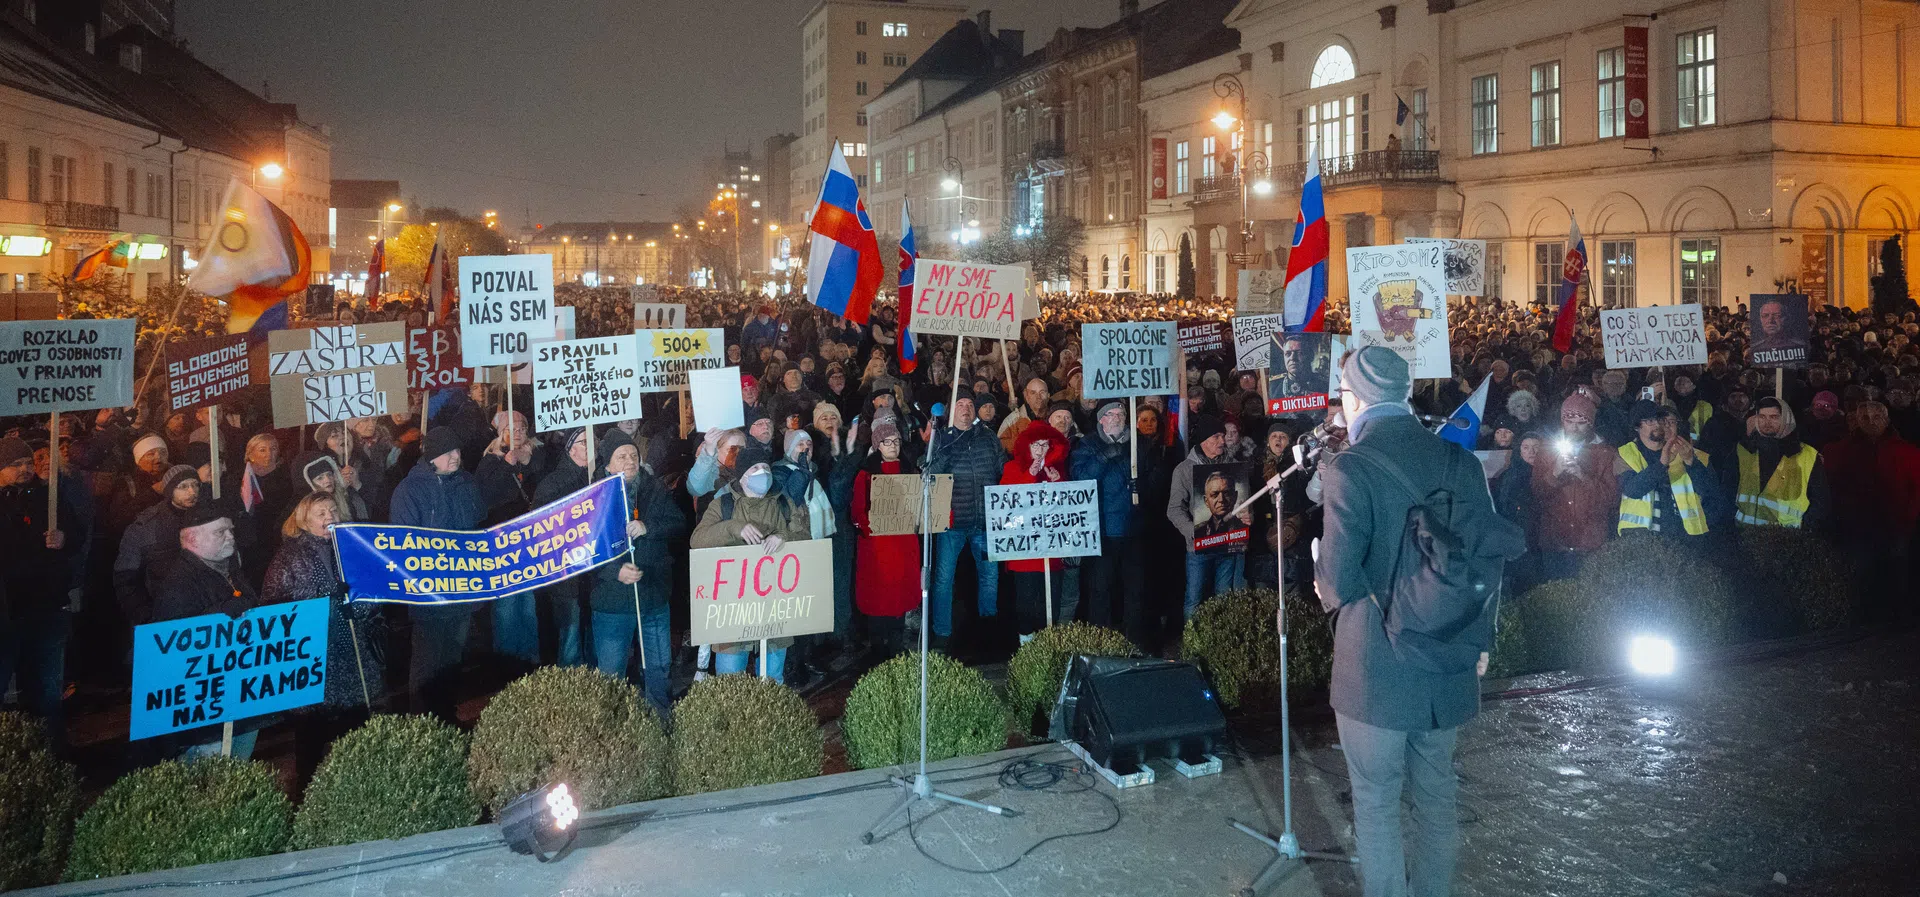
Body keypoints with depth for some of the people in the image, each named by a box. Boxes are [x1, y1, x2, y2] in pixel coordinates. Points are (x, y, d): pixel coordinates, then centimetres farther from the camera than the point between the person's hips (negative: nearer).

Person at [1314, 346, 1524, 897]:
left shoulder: (1348, 469, -17)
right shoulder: (1459, 460, -1)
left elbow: (1339, 582, -20)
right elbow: (1487, 556, 4)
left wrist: (1326, 586, 2)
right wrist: (1478, 639, 14)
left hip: (1375, 670, -6)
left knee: (1376, 804, 7)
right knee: (1438, 794, 20)